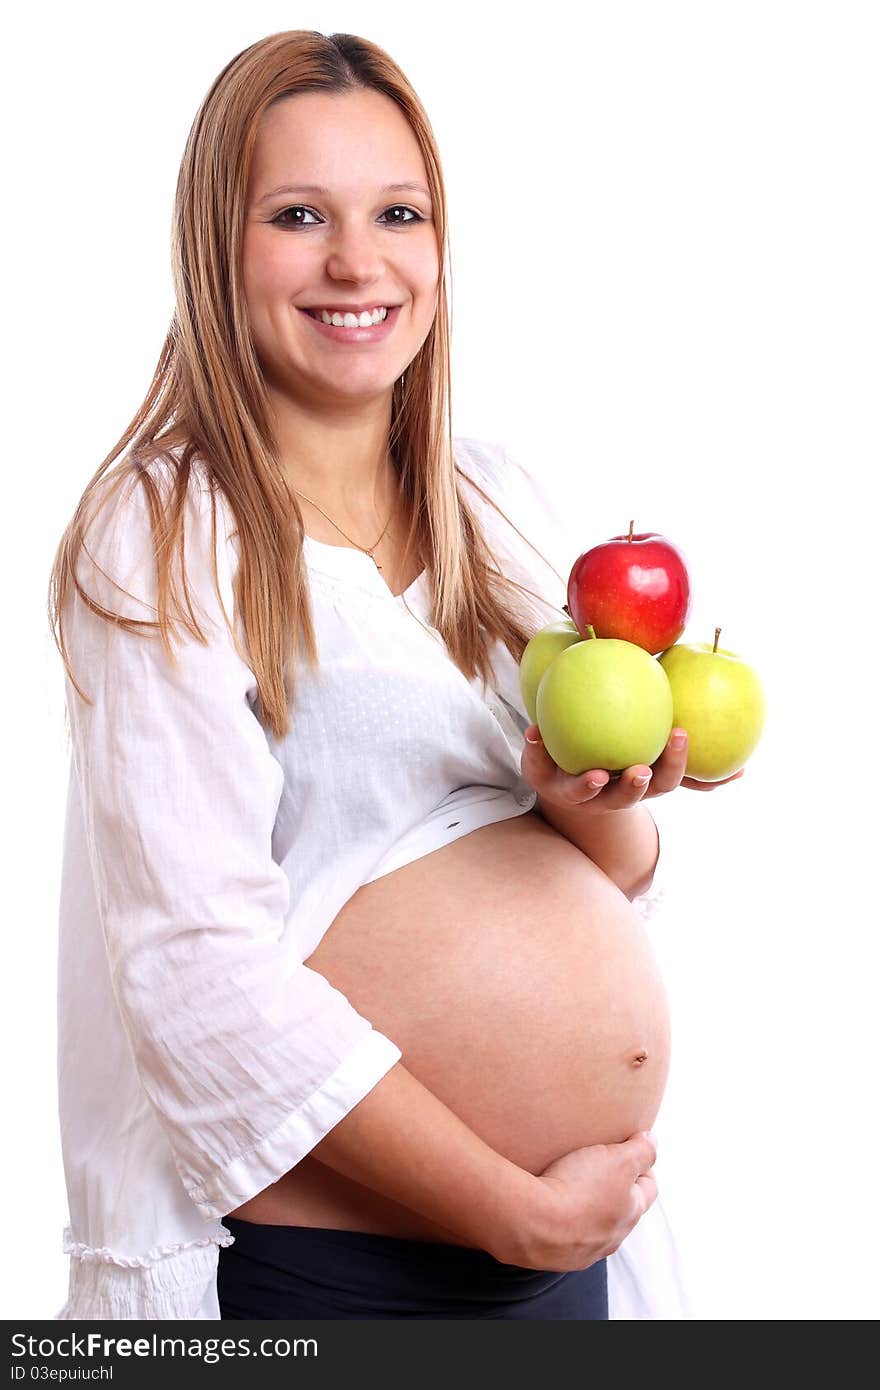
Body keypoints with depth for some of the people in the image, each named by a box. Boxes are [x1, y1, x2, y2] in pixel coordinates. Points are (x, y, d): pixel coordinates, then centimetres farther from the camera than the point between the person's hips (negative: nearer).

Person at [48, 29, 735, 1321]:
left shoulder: (505, 503, 6)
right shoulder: (158, 539, -11)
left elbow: (620, 882, 9)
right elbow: (200, 973, -18)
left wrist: (596, 810, -13)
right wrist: (516, 1213, -17)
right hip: (319, 1259, -5)